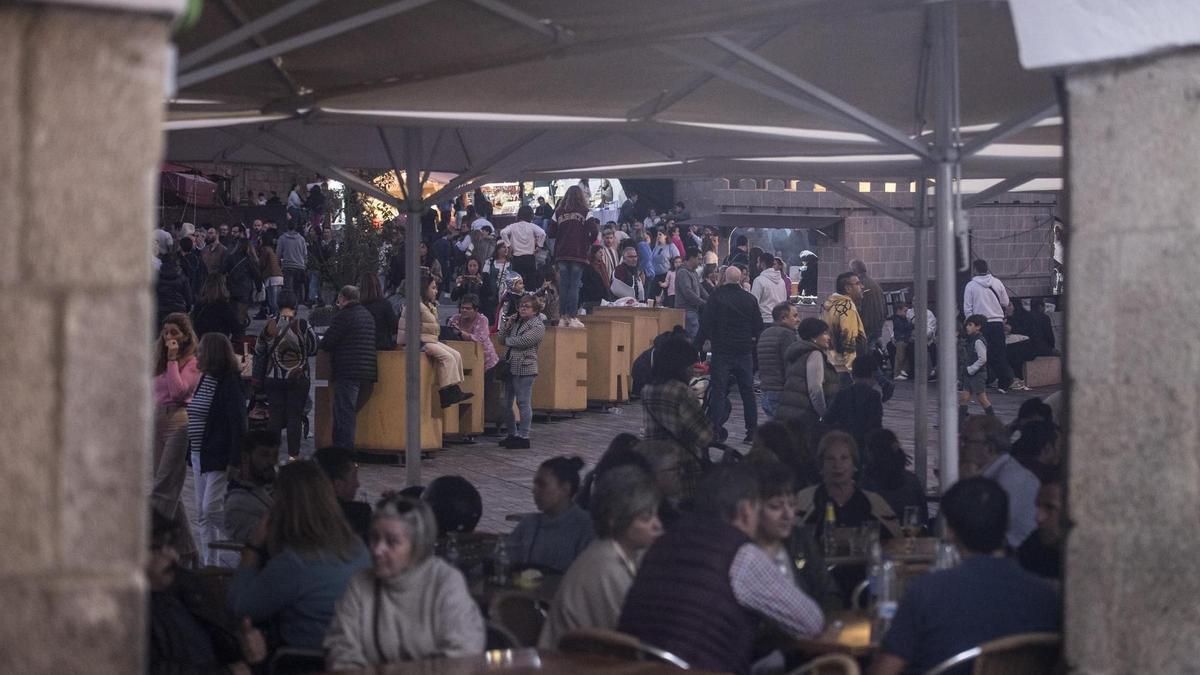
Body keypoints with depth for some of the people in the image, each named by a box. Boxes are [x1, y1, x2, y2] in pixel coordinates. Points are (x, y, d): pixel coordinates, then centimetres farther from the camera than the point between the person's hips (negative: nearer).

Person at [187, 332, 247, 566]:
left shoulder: (230, 383, -14)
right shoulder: (204, 380, 13)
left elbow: (238, 424, -19)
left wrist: (234, 461, -23)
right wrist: (193, 455, 15)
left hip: (219, 458, -9)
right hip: (200, 457, 9)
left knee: (212, 509, -15)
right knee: (203, 516, 10)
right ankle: (209, 564, 15)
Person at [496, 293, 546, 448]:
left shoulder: (538, 326, -6)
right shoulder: (516, 321, 17)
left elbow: (520, 342, -17)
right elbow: (501, 339, 13)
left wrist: (507, 340, 0)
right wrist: (506, 325, -1)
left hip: (524, 369, -8)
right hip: (509, 367, 8)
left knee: (524, 403, -4)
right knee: (505, 404, 11)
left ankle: (523, 437, 1)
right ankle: (512, 434, 23)